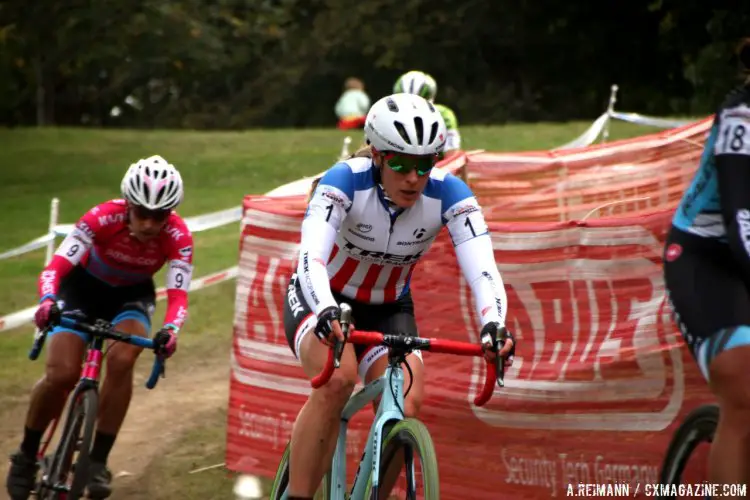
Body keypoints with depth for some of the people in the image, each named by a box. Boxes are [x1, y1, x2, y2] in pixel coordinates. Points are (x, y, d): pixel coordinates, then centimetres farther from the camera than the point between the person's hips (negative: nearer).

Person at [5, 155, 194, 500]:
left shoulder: (178, 237, -28)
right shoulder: (103, 218, -33)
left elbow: (178, 295, -32)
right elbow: (56, 265, -37)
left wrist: (170, 330, -54)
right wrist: (48, 301, -58)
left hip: (132, 295, 1)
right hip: (83, 287, -1)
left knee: (121, 360, -28)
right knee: (61, 374, -18)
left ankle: (98, 461, -15)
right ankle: (26, 456, 6)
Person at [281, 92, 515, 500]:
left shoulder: (449, 194, -22)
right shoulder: (344, 182, -29)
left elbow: (483, 270, -32)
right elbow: (310, 257, -42)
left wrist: (494, 326, -52)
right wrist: (327, 311, -62)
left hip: (388, 309, 3)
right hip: (319, 300, -3)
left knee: (406, 407, -22)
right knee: (338, 379, -34)